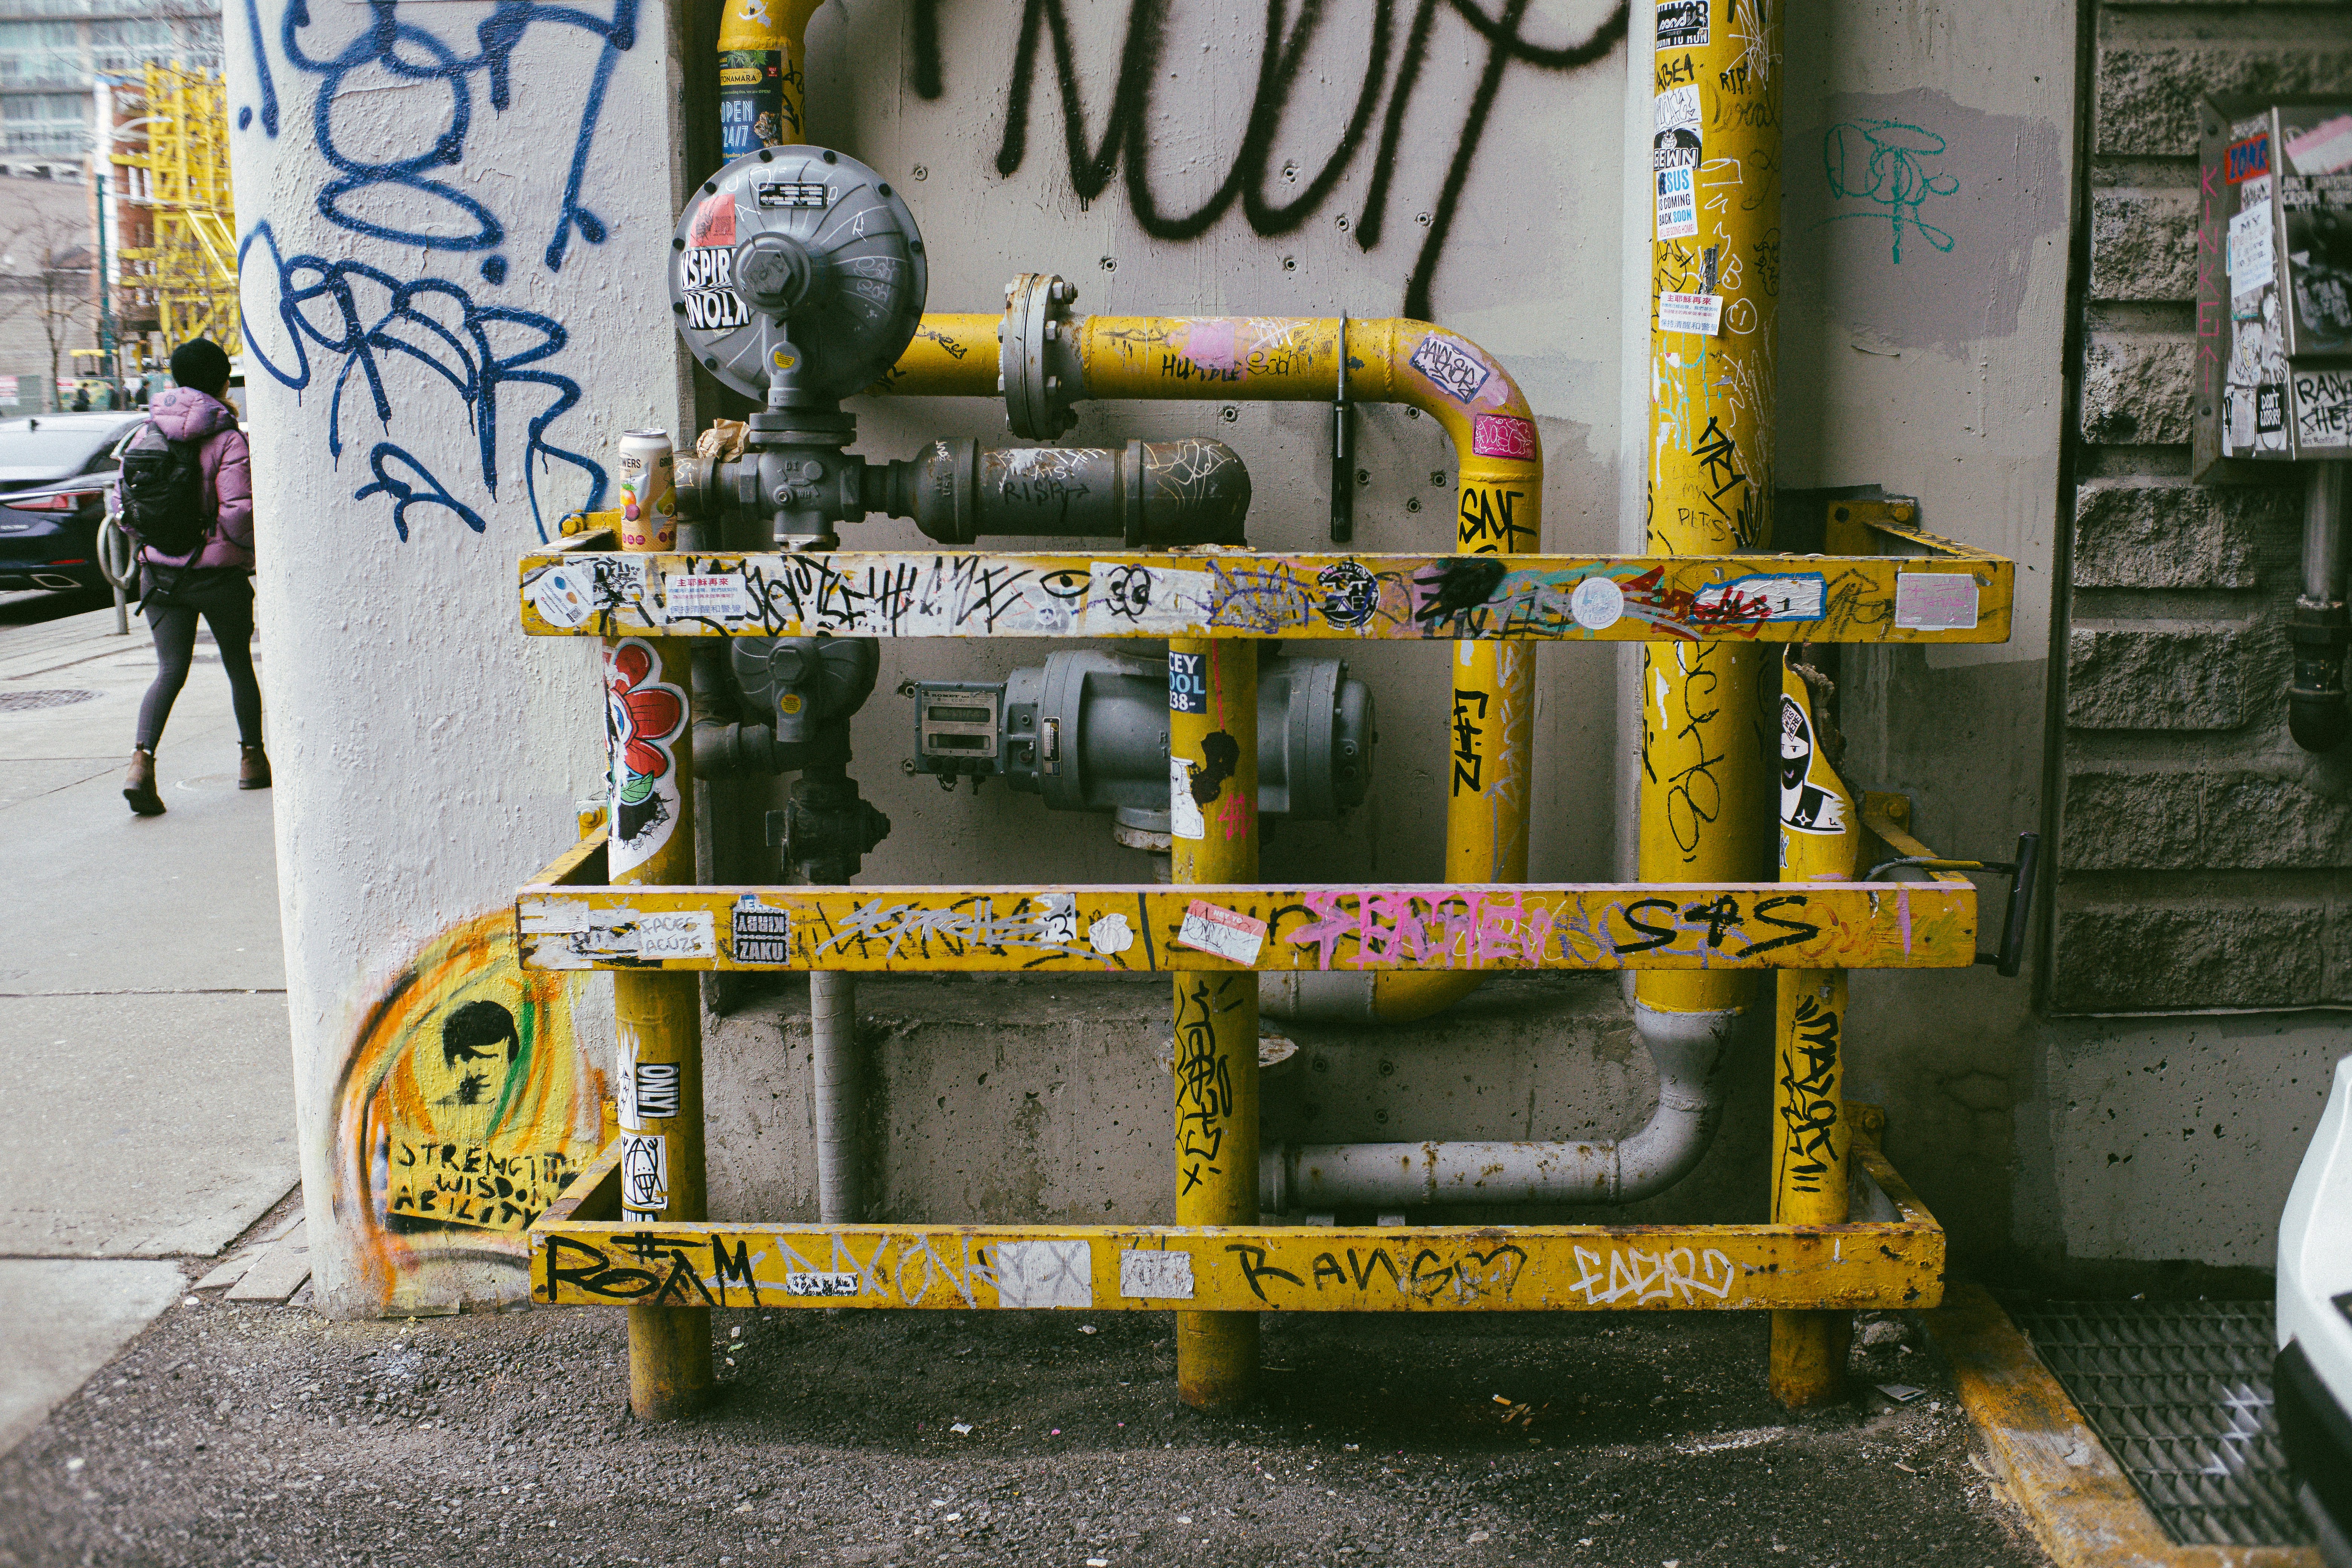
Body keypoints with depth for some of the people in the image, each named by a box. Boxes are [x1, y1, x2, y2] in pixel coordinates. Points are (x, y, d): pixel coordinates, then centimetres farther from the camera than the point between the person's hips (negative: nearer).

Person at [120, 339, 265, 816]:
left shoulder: (148, 433, 3)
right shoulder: (227, 439, -12)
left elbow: (121, 499, 7)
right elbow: (239, 513, -20)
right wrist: (254, 549, -2)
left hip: (160, 572, 4)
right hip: (219, 572, -4)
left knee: (170, 669, 3)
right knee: (239, 664, 15)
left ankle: (142, 760, -17)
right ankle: (252, 759, 25)